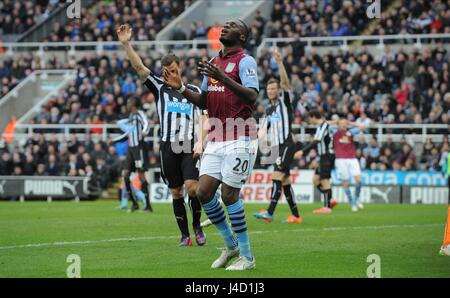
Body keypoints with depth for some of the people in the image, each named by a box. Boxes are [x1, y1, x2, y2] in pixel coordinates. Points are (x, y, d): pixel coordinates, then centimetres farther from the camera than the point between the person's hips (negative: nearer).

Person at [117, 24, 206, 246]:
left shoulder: (193, 90, 11)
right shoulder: (159, 87, 9)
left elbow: (203, 118, 9)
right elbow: (139, 67, -2)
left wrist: (201, 140, -7)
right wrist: (126, 44, -14)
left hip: (189, 146, -1)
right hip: (168, 146, 1)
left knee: (192, 186, -16)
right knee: (176, 192, 3)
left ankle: (197, 227, 4)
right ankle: (184, 235, 10)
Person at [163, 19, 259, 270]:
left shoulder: (245, 61, -7)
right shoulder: (214, 62, 18)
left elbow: (252, 97, -22)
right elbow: (203, 102, 23)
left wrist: (223, 78, -31)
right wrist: (181, 89, 7)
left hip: (240, 138, -8)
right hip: (216, 139, 8)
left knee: (229, 194, -8)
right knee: (203, 192, 0)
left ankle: (247, 256, 3)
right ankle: (231, 245, 17)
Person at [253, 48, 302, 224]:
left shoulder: (284, 101, 0)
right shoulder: (269, 109, 19)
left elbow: (285, 81, -15)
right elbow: (264, 129, 14)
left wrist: (279, 62, -27)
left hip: (286, 145, -8)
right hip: (276, 147, 8)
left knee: (277, 177, -18)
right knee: (285, 181, 8)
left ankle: (270, 212, -27)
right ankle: (296, 216, 12)